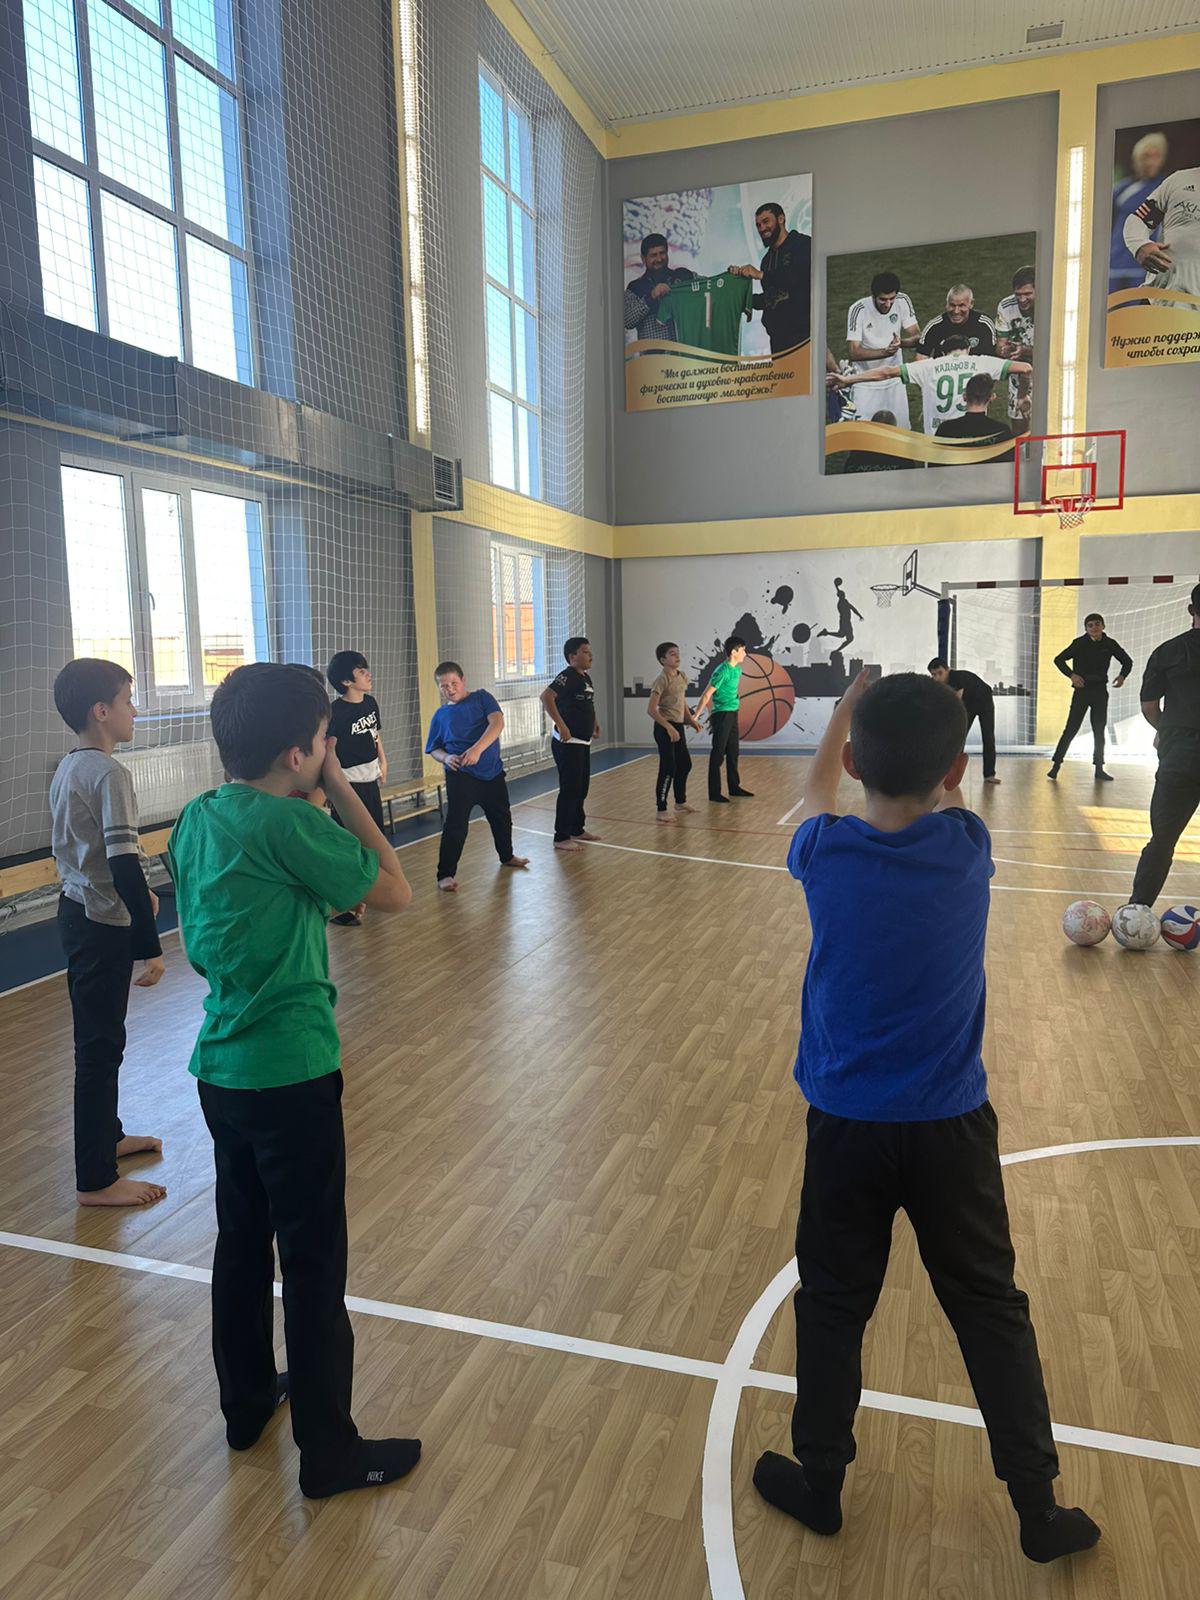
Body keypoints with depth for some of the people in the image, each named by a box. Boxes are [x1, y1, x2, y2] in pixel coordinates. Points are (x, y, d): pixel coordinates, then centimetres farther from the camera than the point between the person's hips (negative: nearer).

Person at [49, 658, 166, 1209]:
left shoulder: (66, 769, 9)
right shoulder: (108, 773, -20)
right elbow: (124, 864, -25)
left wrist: (135, 892, 30)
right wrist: (149, 946, -23)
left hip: (76, 912, 10)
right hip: (104, 925, -9)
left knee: (98, 1037, 21)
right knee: (100, 1045, -1)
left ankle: (107, 1137, 38)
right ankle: (96, 1180, 10)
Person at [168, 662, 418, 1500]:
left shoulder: (194, 819, 3)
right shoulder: (288, 824, -21)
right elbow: (396, 892, -11)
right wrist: (342, 788, -9)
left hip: (222, 1066, 8)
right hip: (291, 1074, -8)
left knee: (243, 1241, 22)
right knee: (314, 1265, 6)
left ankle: (248, 1400, 41)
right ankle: (330, 1452, 21)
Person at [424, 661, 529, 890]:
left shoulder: (481, 697, -2)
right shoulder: (441, 715, 2)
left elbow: (497, 722, -18)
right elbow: (434, 749, 8)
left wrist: (478, 748, -31)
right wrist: (446, 758, -15)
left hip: (492, 772, 2)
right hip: (461, 777, -2)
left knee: (501, 817, 19)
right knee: (455, 825, -10)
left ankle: (507, 856, 43)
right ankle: (445, 874, -3)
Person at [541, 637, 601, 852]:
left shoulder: (585, 678, 12)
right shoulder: (568, 676, -16)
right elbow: (546, 696, -30)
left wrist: (594, 723, 18)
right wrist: (561, 725, -29)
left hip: (583, 742, 9)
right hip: (568, 743, -9)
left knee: (581, 789, 17)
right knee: (570, 790, -6)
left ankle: (577, 830, 30)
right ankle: (561, 838, 1)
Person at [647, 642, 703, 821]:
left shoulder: (682, 677, 7)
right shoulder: (662, 680, -17)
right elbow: (651, 709, -23)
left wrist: (691, 719, 14)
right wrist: (669, 727, -29)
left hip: (679, 726, 9)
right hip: (665, 728, -9)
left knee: (685, 764, 17)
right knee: (668, 768, -10)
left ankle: (680, 802, 33)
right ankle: (661, 809, -2)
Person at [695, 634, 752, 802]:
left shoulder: (737, 669, 10)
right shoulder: (722, 671, -17)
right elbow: (706, 695, -16)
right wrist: (695, 717, -15)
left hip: (732, 715, 8)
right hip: (721, 715, -8)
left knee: (733, 753, 16)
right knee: (718, 754, -3)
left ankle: (734, 787, 27)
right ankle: (714, 793, 3)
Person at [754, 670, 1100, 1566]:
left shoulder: (826, 854, -16)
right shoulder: (968, 851, -14)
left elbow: (819, 797, 9)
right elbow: (946, 801, 11)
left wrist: (845, 717, 26)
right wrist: (930, 728, 30)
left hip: (847, 1122, -1)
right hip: (952, 1123, 1)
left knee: (833, 1306, 16)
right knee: (991, 1308, 18)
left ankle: (819, 1484, 33)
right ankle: (1039, 1508, 31)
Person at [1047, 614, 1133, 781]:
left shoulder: (1110, 644, 1)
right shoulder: (1080, 643, -8)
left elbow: (1127, 662, 13)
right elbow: (1059, 659, -7)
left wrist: (1122, 676, -7)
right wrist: (1072, 675, -21)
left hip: (1100, 692, 4)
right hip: (1082, 690, -3)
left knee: (1099, 731, 8)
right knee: (1071, 728, -7)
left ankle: (1099, 769, 14)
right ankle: (1056, 764, -3)